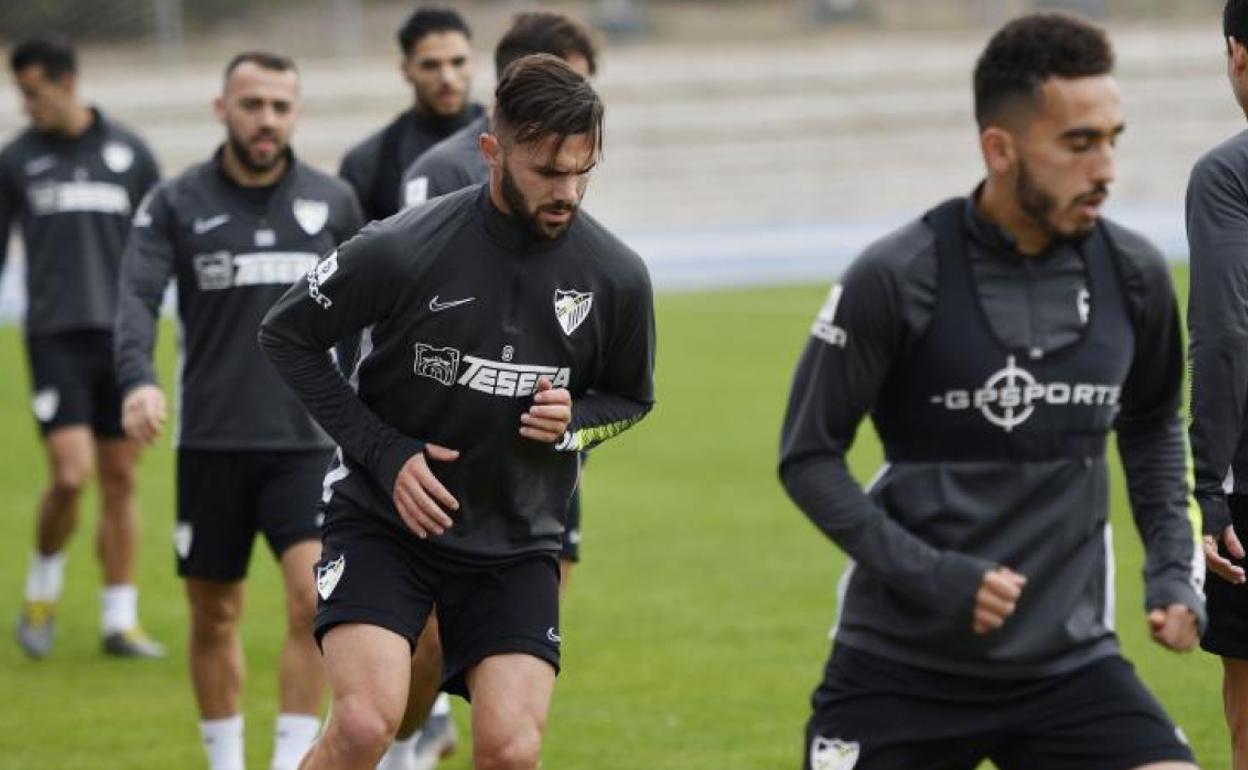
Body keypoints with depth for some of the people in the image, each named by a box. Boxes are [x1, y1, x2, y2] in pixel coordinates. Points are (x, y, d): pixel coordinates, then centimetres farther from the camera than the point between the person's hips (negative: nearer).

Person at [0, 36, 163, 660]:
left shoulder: (128, 153, 6)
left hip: (122, 335, 2)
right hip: (55, 335, -2)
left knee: (120, 478, 3)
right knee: (71, 473, -14)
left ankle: (120, 620, 10)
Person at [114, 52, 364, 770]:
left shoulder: (332, 200, 5)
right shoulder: (176, 203, 0)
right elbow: (138, 299, -13)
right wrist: (140, 380, -31)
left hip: (306, 441, 0)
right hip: (211, 442, 0)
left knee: (316, 600, -17)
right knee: (214, 616, 8)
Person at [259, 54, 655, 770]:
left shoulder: (616, 275, -7)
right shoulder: (402, 249, -17)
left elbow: (630, 396, 12)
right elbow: (286, 335, -3)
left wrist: (572, 424, -12)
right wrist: (384, 452, -10)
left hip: (517, 543, 3)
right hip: (384, 518, -3)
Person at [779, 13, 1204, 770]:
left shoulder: (1133, 274, -1)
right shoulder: (896, 280, -13)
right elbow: (809, 456, -6)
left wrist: (1175, 562, 6)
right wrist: (928, 575, -16)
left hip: (1069, 662, 3)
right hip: (902, 662, -3)